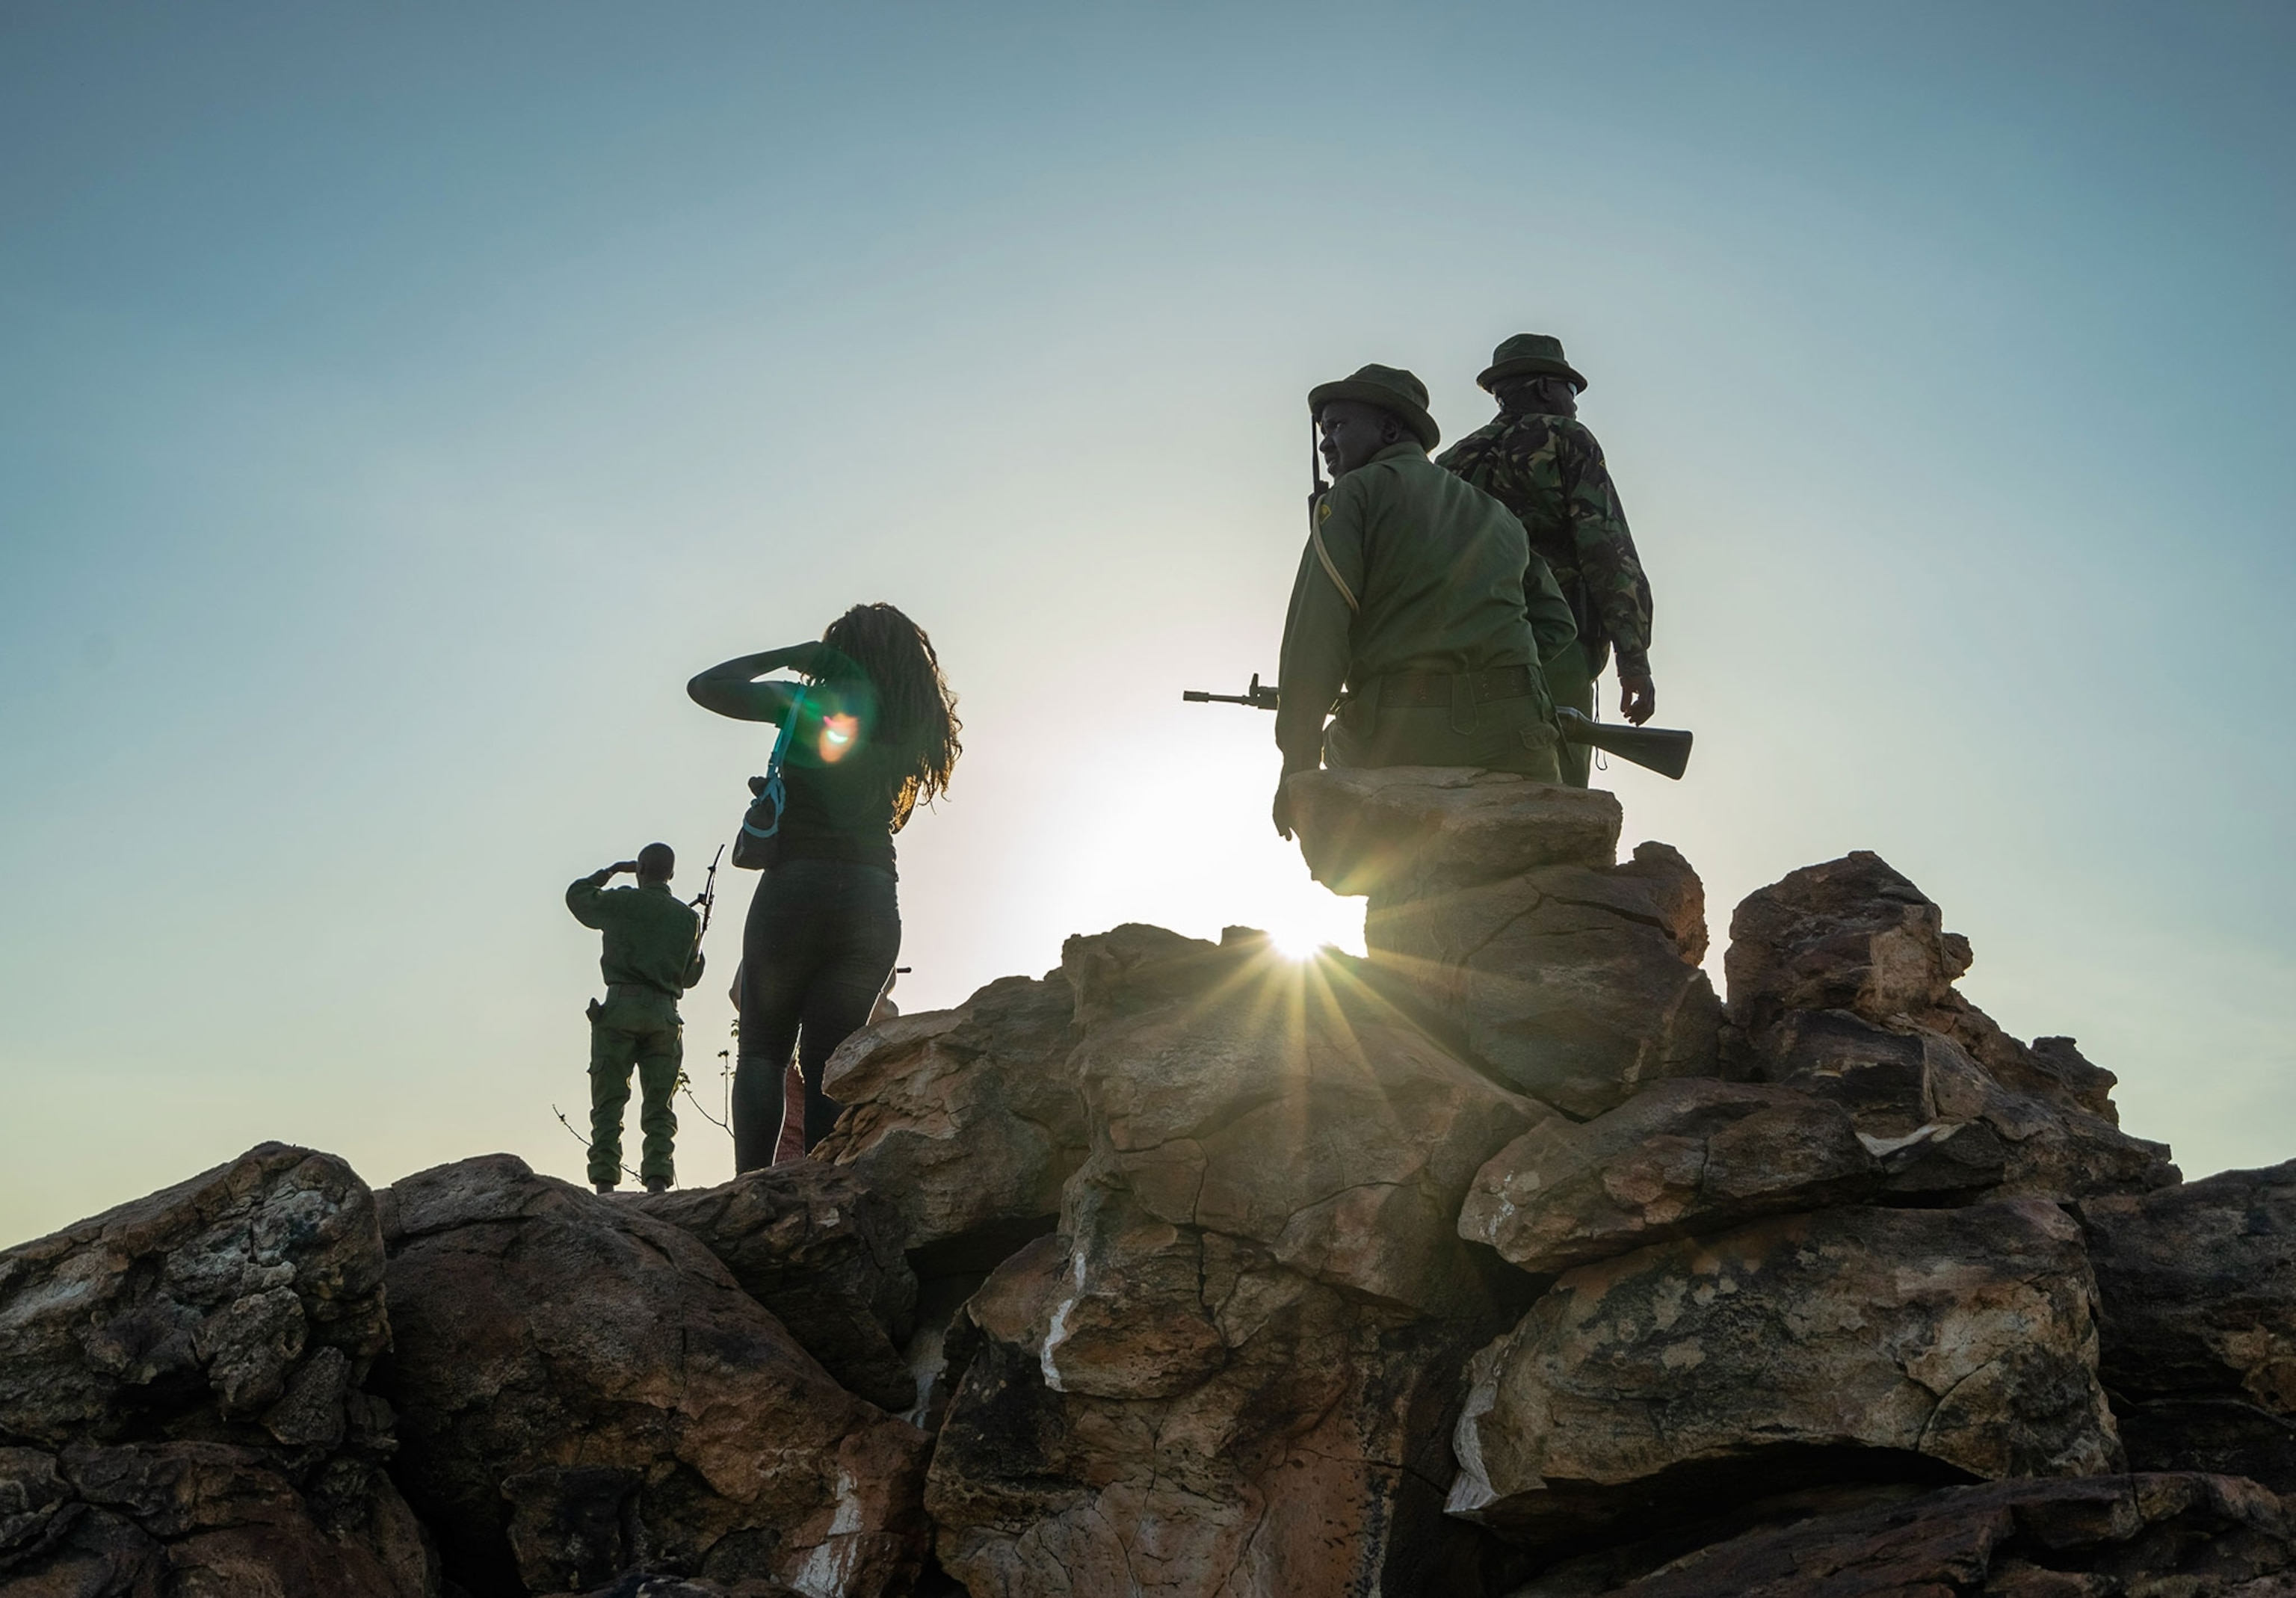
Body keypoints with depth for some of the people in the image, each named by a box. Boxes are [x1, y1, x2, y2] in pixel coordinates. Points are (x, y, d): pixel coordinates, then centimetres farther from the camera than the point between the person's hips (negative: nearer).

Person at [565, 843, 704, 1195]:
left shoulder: (620, 902, 4)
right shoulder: (688, 917, 11)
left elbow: (576, 894, 23)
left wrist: (611, 871, 33)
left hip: (620, 1008, -2)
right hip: (665, 1013, 2)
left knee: (609, 1103, 1)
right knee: (659, 1107, 3)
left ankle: (605, 1184, -8)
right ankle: (657, 1182, -10)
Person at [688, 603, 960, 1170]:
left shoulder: (812, 703, -1)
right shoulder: (911, 729, 11)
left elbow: (706, 686, 2)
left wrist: (789, 655, 10)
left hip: (795, 886, -3)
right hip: (873, 903, 4)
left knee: (761, 1051, 5)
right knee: (828, 1063, 7)